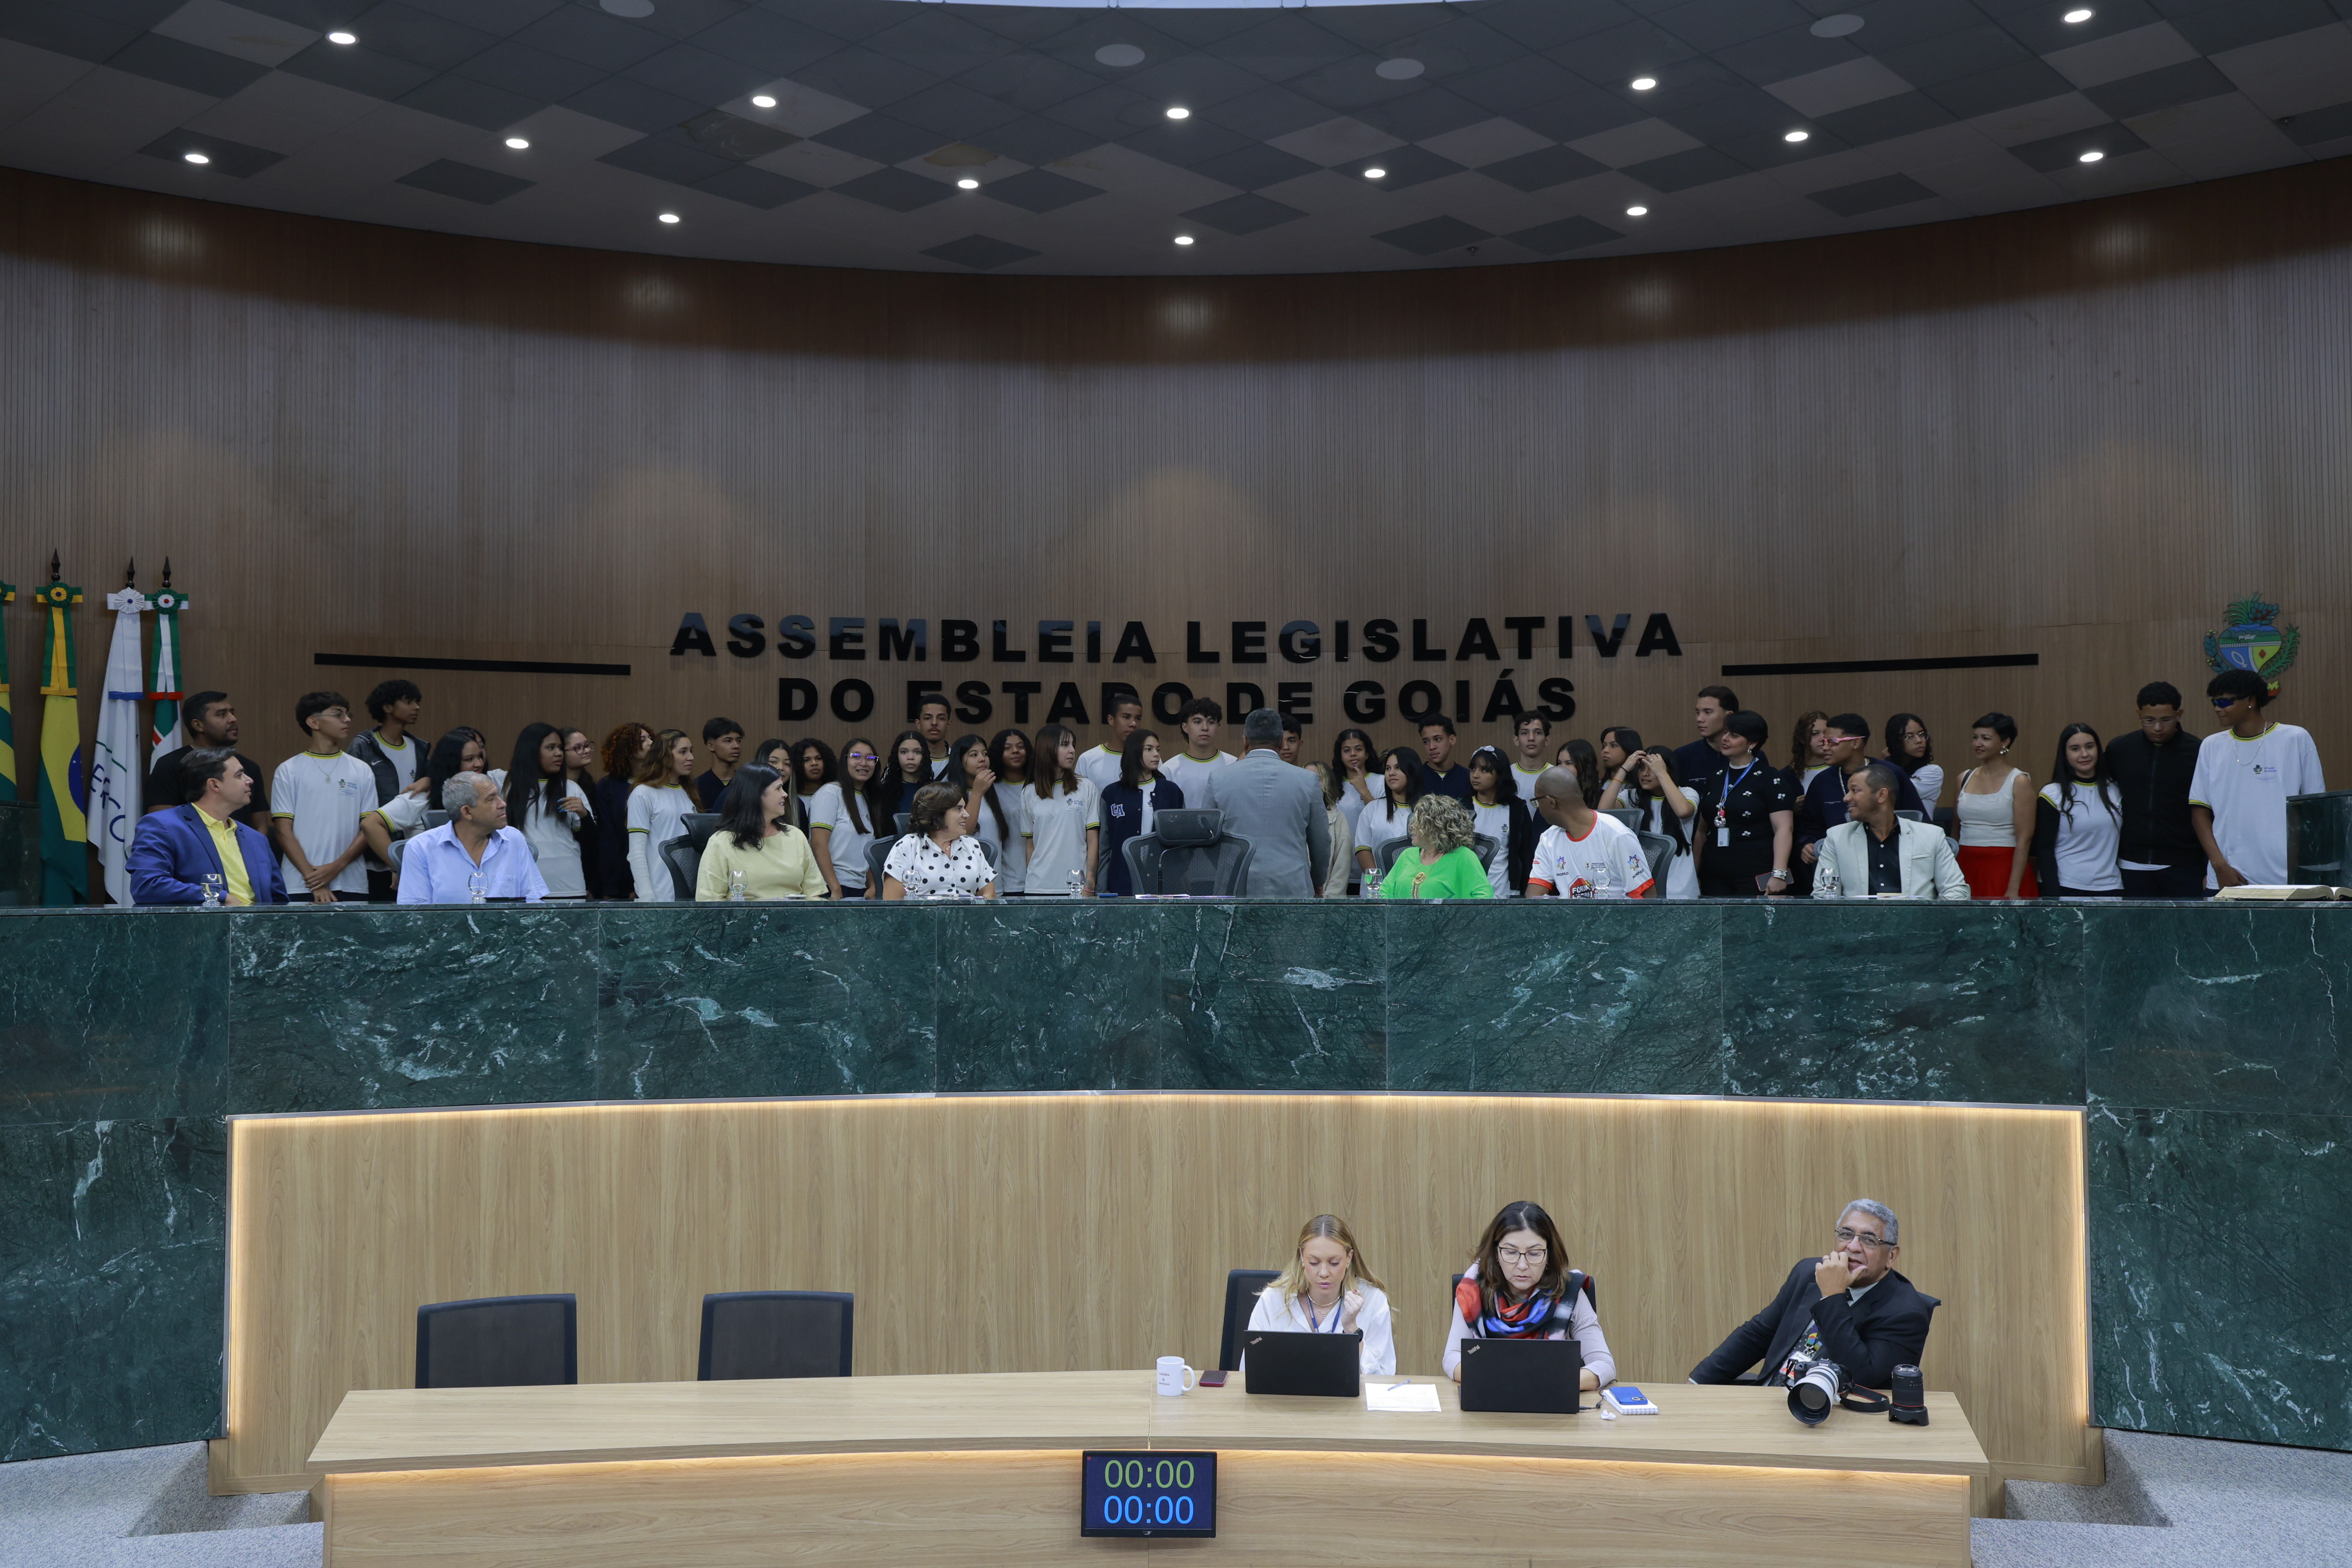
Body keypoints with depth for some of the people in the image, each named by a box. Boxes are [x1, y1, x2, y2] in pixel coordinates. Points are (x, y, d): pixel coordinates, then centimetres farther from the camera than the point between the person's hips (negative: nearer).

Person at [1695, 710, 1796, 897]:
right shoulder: (1713, 779, 16)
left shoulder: (1771, 779, -2)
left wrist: (1779, 874, -19)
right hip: (1715, 878, 5)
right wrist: (1695, 874, 16)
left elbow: (1784, 829, -10)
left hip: (1757, 878, -5)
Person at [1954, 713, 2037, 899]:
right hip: (1967, 868, 4)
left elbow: (2024, 839, -10)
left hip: (2004, 869, -4)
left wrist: (2013, 891, -16)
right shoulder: (1964, 779, 10)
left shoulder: (2019, 782, -5)